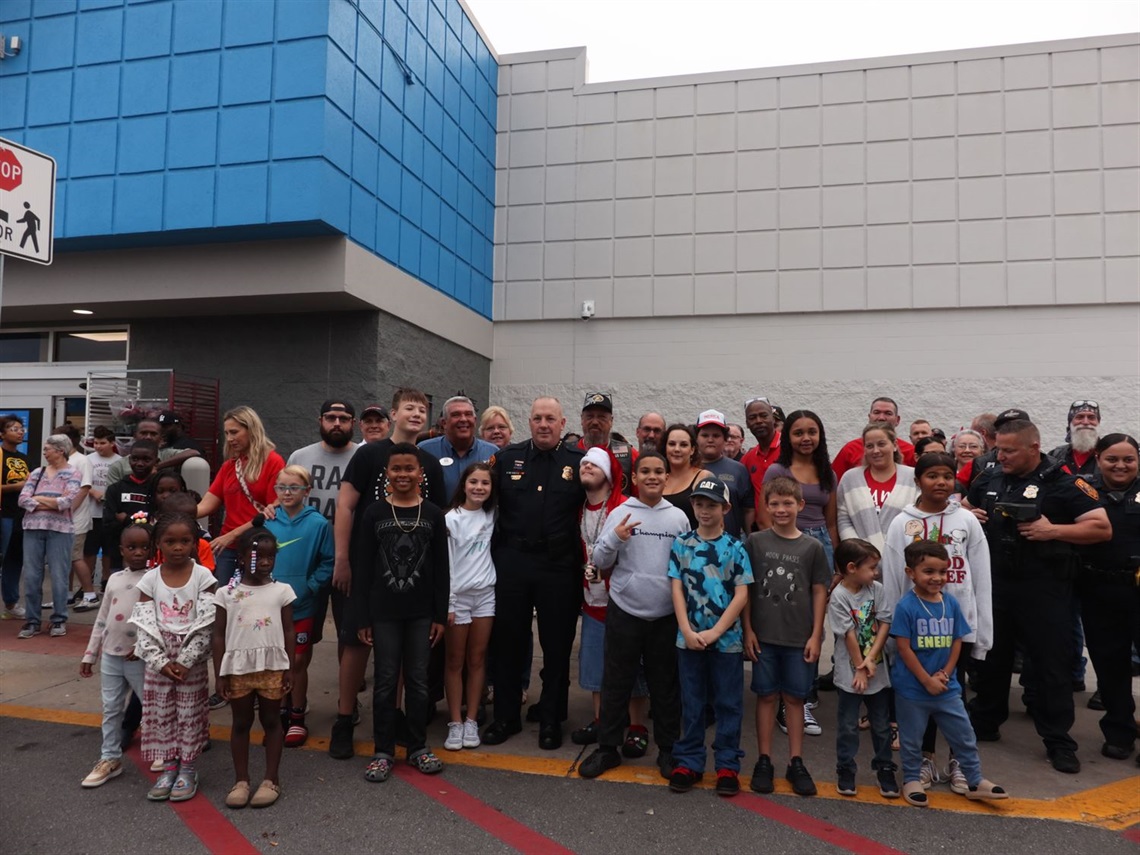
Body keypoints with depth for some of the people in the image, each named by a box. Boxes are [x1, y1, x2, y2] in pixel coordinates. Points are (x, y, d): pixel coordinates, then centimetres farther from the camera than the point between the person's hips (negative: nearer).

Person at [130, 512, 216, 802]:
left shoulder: (203, 576, -8)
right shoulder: (150, 580, -2)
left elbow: (205, 625, -11)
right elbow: (144, 626, -5)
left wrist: (185, 661, -16)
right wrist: (161, 661, -13)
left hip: (192, 662, -2)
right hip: (158, 662, 2)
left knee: (190, 714, 5)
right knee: (161, 713, 9)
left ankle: (188, 769, 21)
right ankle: (169, 767, 25)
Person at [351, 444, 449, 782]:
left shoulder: (433, 515, 1)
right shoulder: (374, 513, -1)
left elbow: (441, 569, 2)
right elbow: (361, 569, -1)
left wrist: (440, 615, -1)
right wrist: (362, 618, -4)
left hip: (421, 613, 1)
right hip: (383, 613, -1)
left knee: (418, 680, 9)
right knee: (385, 682, 5)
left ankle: (418, 747, 23)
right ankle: (383, 751, 18)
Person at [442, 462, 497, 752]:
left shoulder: (491, 516, 4)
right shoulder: (452, 519, -8)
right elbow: (445, 564, -9)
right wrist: (447, 604, -12)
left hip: (485, 594, 4)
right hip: (458, 596, -4)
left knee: (477, 660, 8)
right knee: (455, 662, 5)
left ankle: (471, 721, 16)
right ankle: (455, 723, 12)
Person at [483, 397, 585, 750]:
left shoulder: (580, 462, 0)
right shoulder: (507, 458, 5)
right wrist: (494, 546, 3)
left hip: (560, 568, -1)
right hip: (511, 563, 2)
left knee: (557, 646, 9)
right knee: (507, 642, 12)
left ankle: (551, 721, 25)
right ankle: (506, 717, 28)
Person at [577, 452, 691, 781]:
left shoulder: (678, 517, 4)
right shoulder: (620, 513, -1)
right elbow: (599, 562, -1)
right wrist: (614, 539, -19)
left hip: (667, 615, 1)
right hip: (625, 612, -1)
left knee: (666, 684, 12)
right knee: (616, 682, 8)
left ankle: (668, 749, 27)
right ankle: (607, 747, 23)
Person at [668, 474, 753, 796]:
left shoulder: (735, 548, -4)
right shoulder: (682, 544, 1)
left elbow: (741, 594, -7)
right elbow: (677, 589, -1)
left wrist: (715, 632, -13)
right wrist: (688, 631, -10)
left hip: (726, 639, -1)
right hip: (689, 639, 1)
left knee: (728, 703, 9)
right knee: (691, 703, 12)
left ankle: (727, 765, 22)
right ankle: (688, 761, 25)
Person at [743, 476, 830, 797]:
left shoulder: (812, 547, 0)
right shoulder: (755, 542, -2)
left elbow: (819, 592, 3)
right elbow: (746, 588, 1)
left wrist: (815, 635, -1)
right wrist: (748, 630, -3)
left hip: (799, 637, 0)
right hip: (764, 635, 0)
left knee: (794, 698, 9)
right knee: (766, 696, 8)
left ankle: (796, 762, 21)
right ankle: (764, 761, 18)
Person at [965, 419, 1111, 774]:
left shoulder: (1063, 483, -9)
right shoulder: (989, 481, 7)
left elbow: (1102, 528, -13)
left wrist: (1053, 530, -24)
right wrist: (969, 516, 0)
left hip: (1043, 589, -5)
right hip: (995, 584, 5)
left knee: (1051, 663, 2)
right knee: (991, 656, 15)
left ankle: (1059, 741, 15)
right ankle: (985, 722, 30)